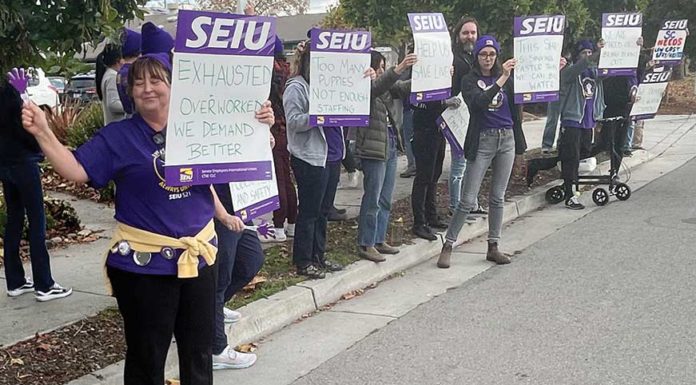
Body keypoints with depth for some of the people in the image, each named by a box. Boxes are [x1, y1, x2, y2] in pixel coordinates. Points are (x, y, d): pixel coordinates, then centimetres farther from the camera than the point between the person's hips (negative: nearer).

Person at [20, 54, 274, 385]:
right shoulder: (118, 136, -6)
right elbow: (76, 170, -15)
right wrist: (42, 132, -27)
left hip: (198, 256, 4)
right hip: (143, 265, -3)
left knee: (199, 355, 18)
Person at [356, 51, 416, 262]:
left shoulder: (387, 86, 12)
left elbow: (406, 87, 2)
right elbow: (377, 86, -31)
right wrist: (398, 69, -45)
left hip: (391, 147, 9)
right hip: (373, 149, -9)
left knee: (385, 199, 14)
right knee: (372, 199, -4)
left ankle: (379, 240, 23)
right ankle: (366, 245, 4)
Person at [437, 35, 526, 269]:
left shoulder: (505, 77, 8)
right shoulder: (470, 81, -3)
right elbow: (479, 102, -23)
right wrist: (501, 80, -29)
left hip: (507, 138, 4)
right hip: (483, 140, -4)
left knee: (498, 197, 10)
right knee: (468, 200, -5)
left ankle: (493, 247, 18)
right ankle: (447, 247, 4)